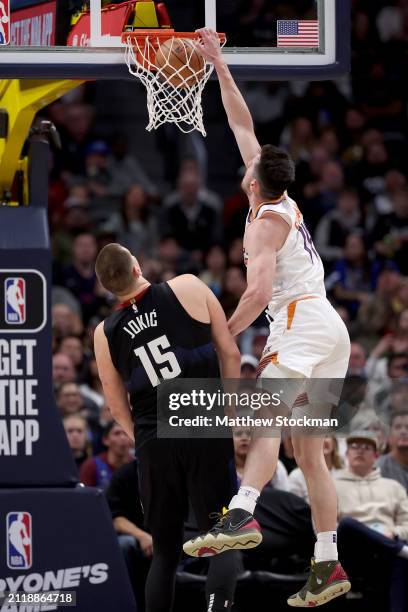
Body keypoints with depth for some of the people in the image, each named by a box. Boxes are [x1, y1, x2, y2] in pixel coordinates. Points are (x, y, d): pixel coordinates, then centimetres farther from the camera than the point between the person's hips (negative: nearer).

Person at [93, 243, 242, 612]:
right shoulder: (189, 288, -4)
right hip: (206, 432, -3)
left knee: (165, 551, 16)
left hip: (154, 443, 3)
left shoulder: (106, 334, 4)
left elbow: (118, 408, 13)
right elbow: (230, 352, 0)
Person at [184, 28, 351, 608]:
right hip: (331, 332, 9)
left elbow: (259, 290, -20)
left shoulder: (266, 221, -6)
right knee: (308, 448, 7)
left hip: (303, 322, -9)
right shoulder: (285, 203, 18)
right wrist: (218, 64, 28)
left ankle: (240, 516, -48)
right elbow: (243, 126, 25)